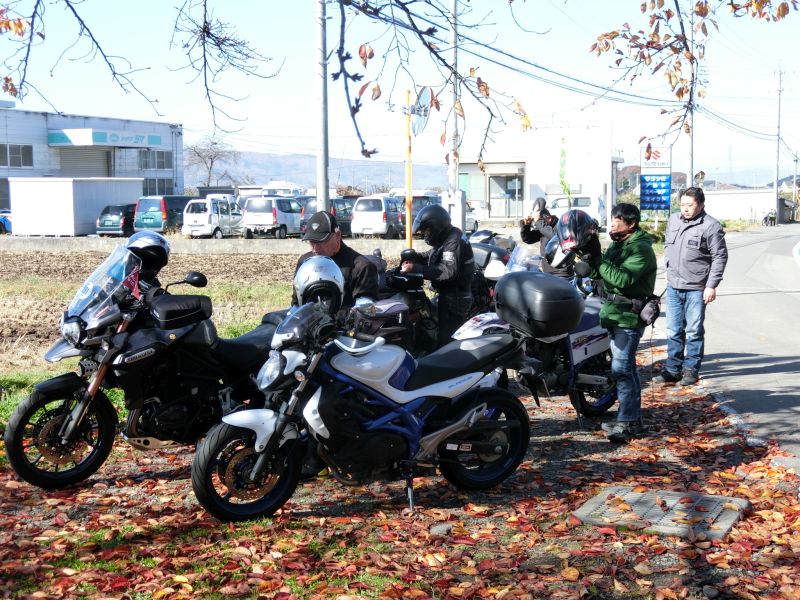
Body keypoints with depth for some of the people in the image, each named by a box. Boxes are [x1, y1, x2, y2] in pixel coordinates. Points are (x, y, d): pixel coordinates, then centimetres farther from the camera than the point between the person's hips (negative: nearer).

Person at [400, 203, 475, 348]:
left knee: (445, 341, -13)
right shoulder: (444, 239, 12)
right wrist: (413, 256, 1)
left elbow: (447, 271, -34)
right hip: (449, 296, 11)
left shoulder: (454, 242, -21)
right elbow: (431, 257, 23)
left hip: (455, 299, -11)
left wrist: (415, 268, -34)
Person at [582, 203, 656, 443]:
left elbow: (623, 279, -28)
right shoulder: (618, 245, 14)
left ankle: (627, 422, -10)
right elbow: (600, 274, 12)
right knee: (626, 367, 14)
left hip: (629, 315, -10)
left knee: (622, 368, -13)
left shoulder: (641, 249, -15)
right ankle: (632, 419, 23)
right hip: (615, 313, 10)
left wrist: (598, 258, -26)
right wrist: (590, 257, -6)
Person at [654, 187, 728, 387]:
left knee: (694, 331, 4)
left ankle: (691, 369, 15)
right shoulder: (673, 220, 8)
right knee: (673, 331, 9)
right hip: (673, 286, 5)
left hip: (696, 288, -5)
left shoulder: (711, 226, -9)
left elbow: (720, 257, -8)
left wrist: (711, 286, -12)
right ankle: (672, 369, 17)